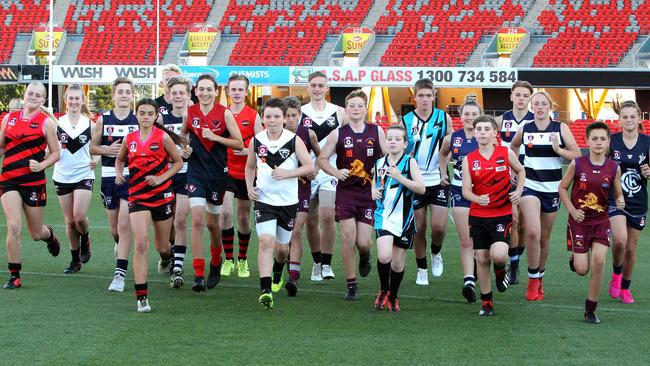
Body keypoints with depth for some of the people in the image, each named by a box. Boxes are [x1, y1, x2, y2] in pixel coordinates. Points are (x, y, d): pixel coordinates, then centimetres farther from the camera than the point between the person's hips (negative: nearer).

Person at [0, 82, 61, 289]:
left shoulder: (46, 122, -1)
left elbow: (56, 153, 1)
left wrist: (42, 165, -15)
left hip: (34, 181, -1)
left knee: (36, 233, 9)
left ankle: (49, 235, 48)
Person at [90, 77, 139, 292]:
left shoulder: (139, 120, -1)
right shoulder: (103, 120, 4)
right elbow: (93, 147, 10)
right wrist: (107, 150, -9)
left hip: (132, 177, -3)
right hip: (109, 176, 3)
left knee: (124, 225, -13)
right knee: (114, 228, 12)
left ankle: (120, 274, -11)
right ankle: (120, 244, 49)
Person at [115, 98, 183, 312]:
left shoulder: (162, 137, -5)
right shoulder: (129, 139, 2)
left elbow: (178, 162, 2)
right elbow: (120, 159, 20)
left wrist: (161, 178, -12)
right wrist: (119, 173, -1)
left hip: (162, 195, 0)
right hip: (137, 196, 0)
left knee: (161, 246, 13)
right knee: (140, 244, -15)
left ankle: (167, 257, 54)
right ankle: (141, 296, -14)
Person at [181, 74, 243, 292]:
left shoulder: (225, 114, -5)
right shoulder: (189, 113, 1)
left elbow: (240, 144, -5)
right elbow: (182, 135, 21)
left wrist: (215, 137, -15)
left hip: (218, 173, -1)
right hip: (196, 171, 1)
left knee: (212, 222, 11)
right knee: (197, 219, -13)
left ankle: (216, 261, 39)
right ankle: (199, 274, -12)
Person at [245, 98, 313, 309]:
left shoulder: (294, 140, -6)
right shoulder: (256, 141, 0)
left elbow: (309, 166, -7)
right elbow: (250, 167, 15)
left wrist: (287, 173, -20)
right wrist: (250, 187, 0)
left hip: (288, 201, 0)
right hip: (264, 200, 0)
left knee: (282, 247, 13)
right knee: (266, 241, -18)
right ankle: (265, 290, -21)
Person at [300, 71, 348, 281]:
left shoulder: (339, 113, 4)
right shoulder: (299, 113, 4)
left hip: (330, 171, -1)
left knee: (327, 216, -15)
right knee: (311, 220, 7)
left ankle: (327, 263, -4)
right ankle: (317, 262, 23)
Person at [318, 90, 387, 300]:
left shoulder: (377, 132, 3)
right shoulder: (338, 134, 1)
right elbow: (322, 159, 7)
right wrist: (336, 172, -10)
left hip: (369, 192, 0)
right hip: (346, 190, 0)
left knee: (363, 242, -4)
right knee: (348, 237, -7)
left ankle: (365, 255, 35)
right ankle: (351, 285, 5)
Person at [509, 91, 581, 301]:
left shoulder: (560, 128, -1)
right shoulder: (524, 130, 3)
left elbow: (577, 155, -4)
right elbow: (513, 146, 24)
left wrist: (559, 149, -18)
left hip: (552, 188, 1)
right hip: (529, 186, -1)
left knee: (544, 238, 10)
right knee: (533, 232, -20)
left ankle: (540, 277, 31)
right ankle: (533, 281, -7)